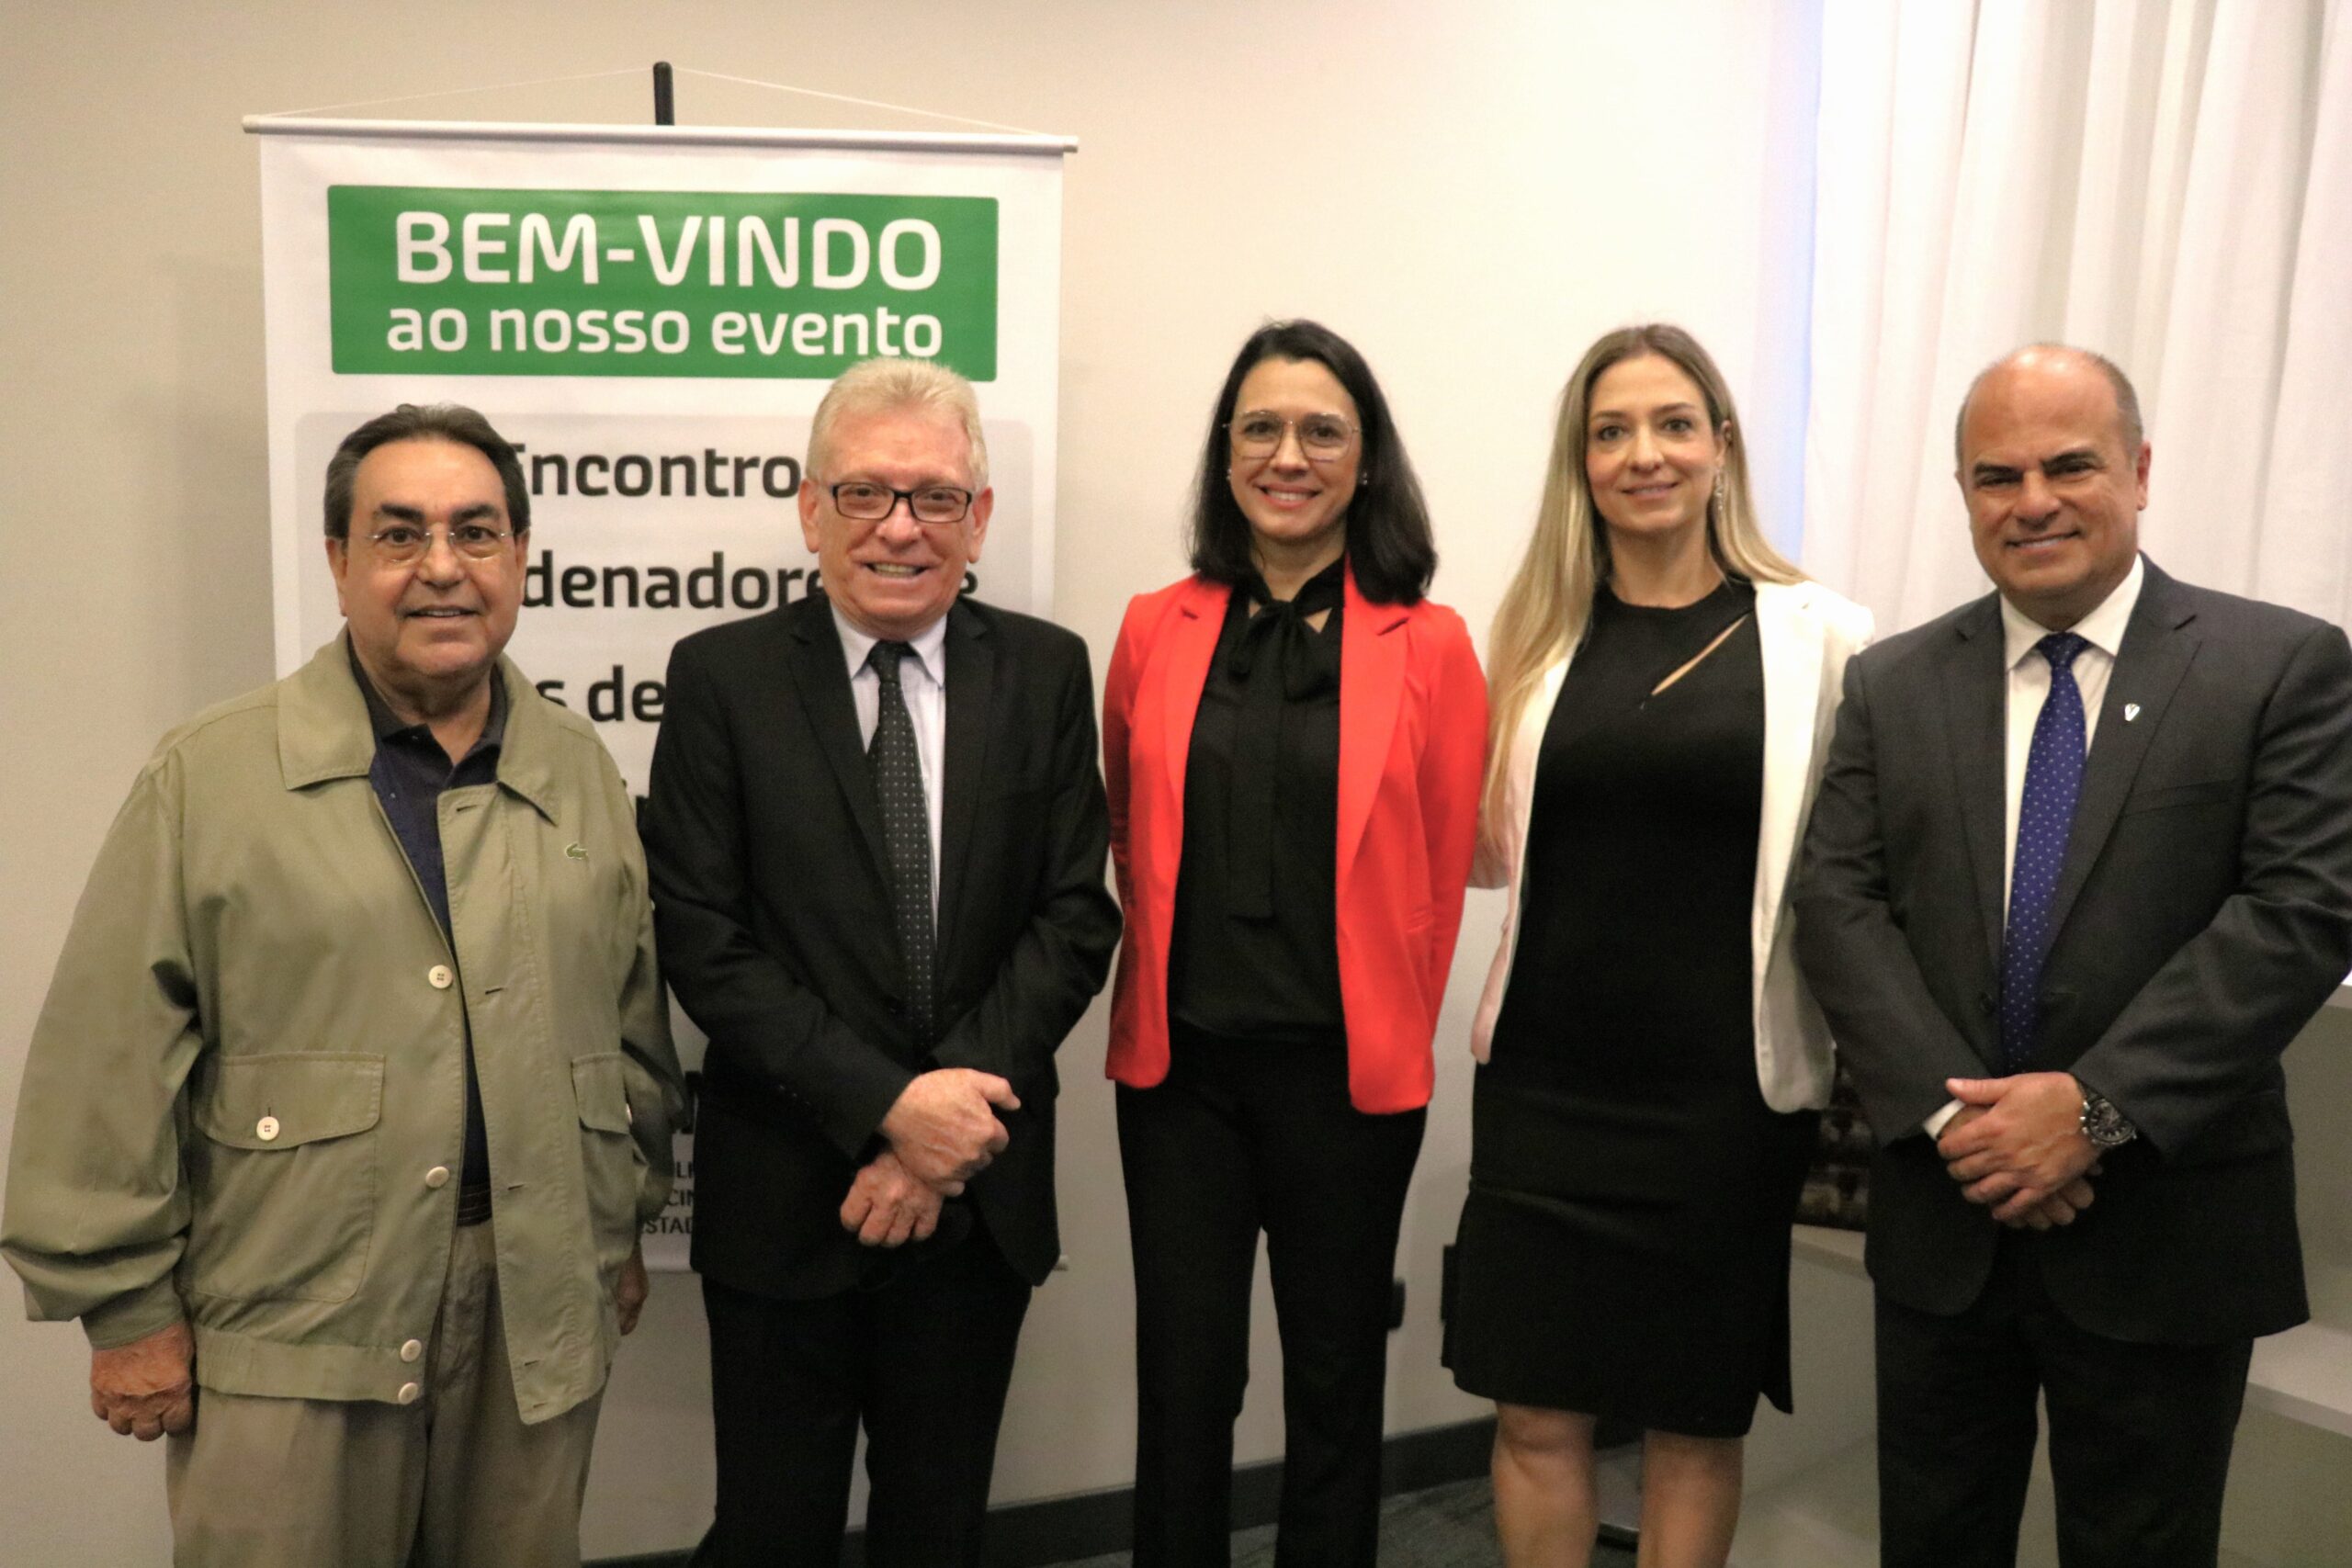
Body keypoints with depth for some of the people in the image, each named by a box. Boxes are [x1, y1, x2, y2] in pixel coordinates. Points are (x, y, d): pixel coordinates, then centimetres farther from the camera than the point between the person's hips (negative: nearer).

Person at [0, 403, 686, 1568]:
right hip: (290, 1333, -3)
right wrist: (128, 1305, -5)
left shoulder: (582, 773, 6)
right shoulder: (208, 775, -5)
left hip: (540, 1309, 3)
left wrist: (620, 1226, 11)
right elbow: (110, 1065, -5)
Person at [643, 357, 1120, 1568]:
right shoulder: (723, 677, -5)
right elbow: (700, 940, -9)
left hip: (979, 1186, 2)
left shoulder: (1045, 672, 1)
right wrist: (886, 1106, -16)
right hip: (784, 1192, -2)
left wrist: (950, 1119, -13)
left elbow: (1076, 917, -3)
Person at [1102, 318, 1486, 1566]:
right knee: (1182, 1380, 10)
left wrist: (1393, 1021, 6)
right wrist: (1170, 975, 11)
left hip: (1347, 1070, -1)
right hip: (1180, 1060, 2)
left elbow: (1441, 869, 2)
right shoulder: (1155, 631, 2)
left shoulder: (1428, 646, -4)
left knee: (1335, 1379, 14)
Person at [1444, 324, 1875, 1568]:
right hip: (1545, 1082, 2)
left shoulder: (1820, 637, -3)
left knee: (1698, 1419, 14)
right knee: (1537, 1413, 10)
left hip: (1730, 1091, -2)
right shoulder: (1539, 635, 5)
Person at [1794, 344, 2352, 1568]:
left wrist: (2098, 1104, -20)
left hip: (2163, 1223, -2)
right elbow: (1837, 904, -2)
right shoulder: (1891, 687, 5)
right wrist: (1947, 1109, -15)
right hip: (1943, 1212, 3)